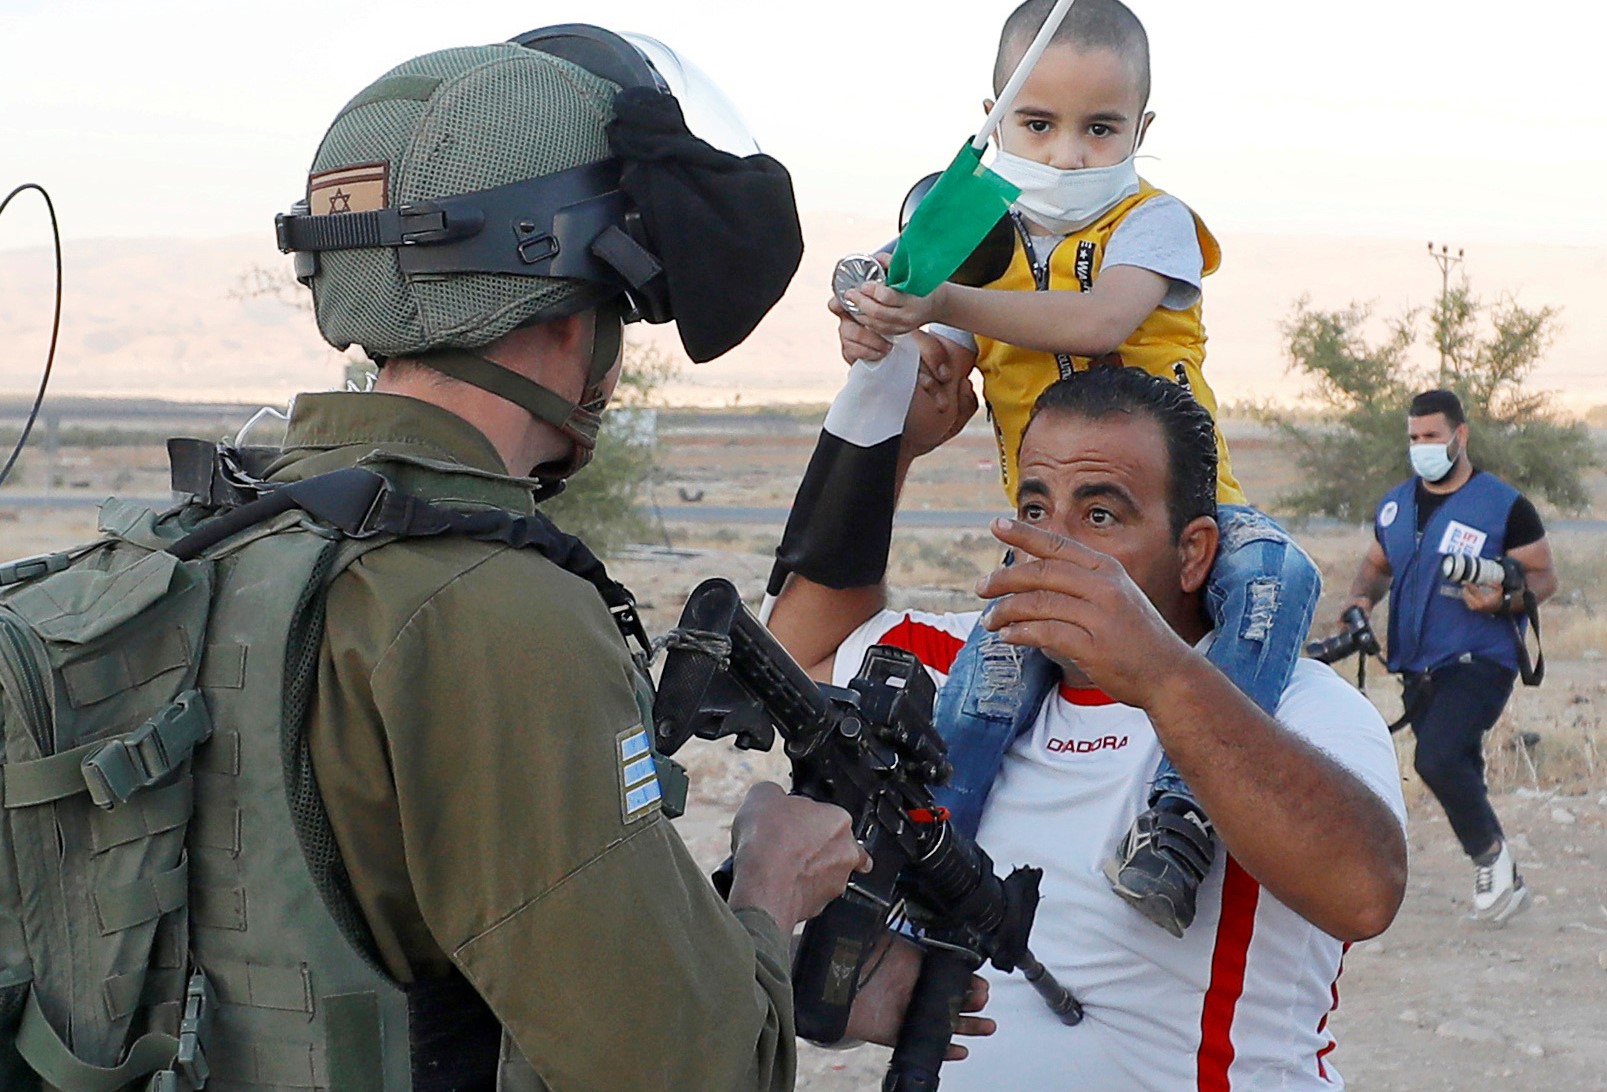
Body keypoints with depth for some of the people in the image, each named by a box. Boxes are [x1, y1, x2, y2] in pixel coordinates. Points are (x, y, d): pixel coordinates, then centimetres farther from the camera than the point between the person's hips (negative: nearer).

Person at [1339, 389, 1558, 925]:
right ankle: (1504, 882, 28)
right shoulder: (1395, 505, 10)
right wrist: (1363, 595, 2)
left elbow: (1544, 577, -3)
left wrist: (1502, 601, -23)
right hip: (1418, 666, 6)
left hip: (1480, 661, -6)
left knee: (1437, 758, -25)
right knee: (1457, 770, 12)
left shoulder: (1505, 506, -6)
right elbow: (1377, 564, 24)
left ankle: (1491, 852, -2)